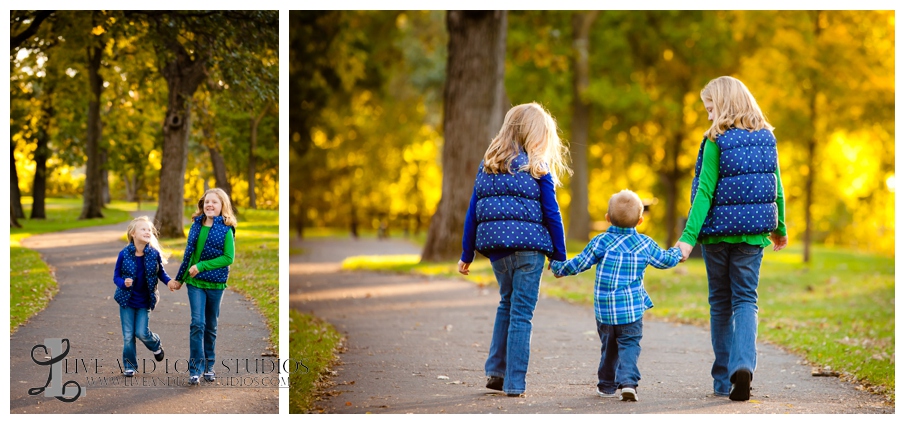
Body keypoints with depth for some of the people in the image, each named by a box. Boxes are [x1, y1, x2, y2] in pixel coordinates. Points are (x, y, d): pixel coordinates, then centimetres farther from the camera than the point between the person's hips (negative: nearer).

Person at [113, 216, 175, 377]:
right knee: (128, 336, 4)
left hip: (144, 302, 0)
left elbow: (160, 272, 6)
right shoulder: (124, 254, -12)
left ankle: (156, 345, 28)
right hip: (127, 301, 0)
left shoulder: (154, 254, -9)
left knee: (142, 333, -6)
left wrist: (168, 281, -13)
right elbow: (116, 277, -5)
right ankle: (129, 365, 22)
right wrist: (123, 283, -26)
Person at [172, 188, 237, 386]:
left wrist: (202, 266, -17)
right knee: (197, 323, -9)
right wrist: (180, 278, 17)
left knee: (211, 326, 10)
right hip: (195, 282, 2)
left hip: (215, 283, -2)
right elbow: (188, 253, 12)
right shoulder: (196, 226, 4)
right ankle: (195, 369, -8)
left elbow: (228, 257, -12)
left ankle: (208, 366, 23)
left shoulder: (226, 229, -7)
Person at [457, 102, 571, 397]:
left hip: (494, 244, 4)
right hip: (528, 245, -4)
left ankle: (496, 371, 19)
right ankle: (514, 383, 0)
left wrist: (467, 254, 14)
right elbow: (551, 215, -2)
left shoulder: (487, 165, 10)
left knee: (507, 303, 22)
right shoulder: (537, 169, -2)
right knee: (521, 312, 0)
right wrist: (559, 257, 5)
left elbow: (473, 212, 9)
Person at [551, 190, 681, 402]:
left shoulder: (600, 242, -2)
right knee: (629, 345, 1)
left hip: (604, 310, 1)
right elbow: (665, 260, 18)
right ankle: (628, 382, -19)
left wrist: (558, 267, 19)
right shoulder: (645, 244, 3)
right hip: (631, 308, -1)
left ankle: (606, 385, 24)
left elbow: (578, 264, 1)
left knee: (609, 346, 15)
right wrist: (678, 252, 40)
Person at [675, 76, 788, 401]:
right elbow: (776, 188, 9)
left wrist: (689, 237, -15)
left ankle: (723, 380, 15)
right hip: (753, 232, 3)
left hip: (718, 231, -3)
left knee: (721, 302, 10)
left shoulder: (716, 140, -11)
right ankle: (744, 363, -19)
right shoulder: (767, 138, 3)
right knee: (746, 299, 6)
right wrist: (780, 228, 23)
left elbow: (705, 192, -15)